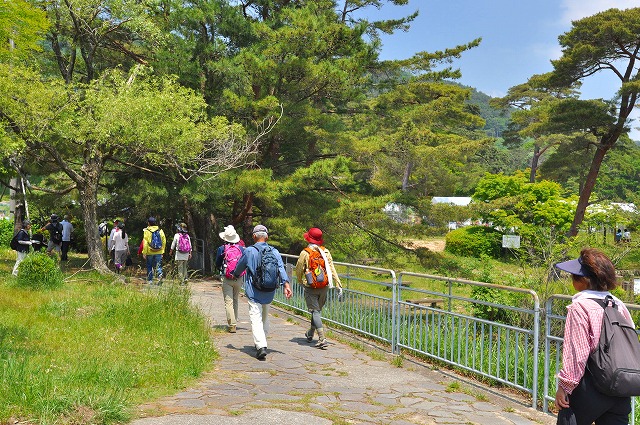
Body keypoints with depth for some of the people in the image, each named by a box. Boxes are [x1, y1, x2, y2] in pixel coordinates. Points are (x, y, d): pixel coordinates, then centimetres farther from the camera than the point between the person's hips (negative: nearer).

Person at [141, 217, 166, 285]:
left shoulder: (146, 231, -8)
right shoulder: (160, 231, 3)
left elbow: (145, 243, -10)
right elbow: (164, 241, 5)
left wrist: (144, 253, -6)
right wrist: (162, 251, 13)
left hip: (150, 252, -2)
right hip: (159, 252, 2)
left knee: (149, 267, 12)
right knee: (158, 266, 6)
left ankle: (150, 280, 17)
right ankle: (160, 275, -20)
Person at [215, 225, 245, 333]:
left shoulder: (221, 249, -5)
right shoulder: (241, 248, 0)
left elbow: (217, 265, 4)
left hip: (227, 279, -3)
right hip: (239, 279, 3)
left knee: (229, 302, -1)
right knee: (235, 301, 17)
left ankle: (232, 325, -6)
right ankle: (234, 321, 27)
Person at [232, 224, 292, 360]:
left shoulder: (249, 251, -6)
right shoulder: (274, 251, 3)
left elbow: (239, 267, 8)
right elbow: (281, 268, -8)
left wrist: (235, 275, 29)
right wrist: (286, 284, -12)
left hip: (254, 291, -4)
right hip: (269, 292, 5)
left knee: (256, 319, -7)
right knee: (265, 317, 21)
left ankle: (261, 346, -21)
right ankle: (261, 342, 33)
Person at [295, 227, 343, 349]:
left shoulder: (305, 253, -11)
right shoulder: (325, 252, -3)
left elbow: (299, 270, -2)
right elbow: (332, 269, -5)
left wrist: (301, 282, 17)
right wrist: (338, 285, -3)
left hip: (311, 287, -4)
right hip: (324, 287, 4)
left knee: (315, 311, -1)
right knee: (318, 309, 19)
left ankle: (322, 339, -12)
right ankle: (310, 333, 37)